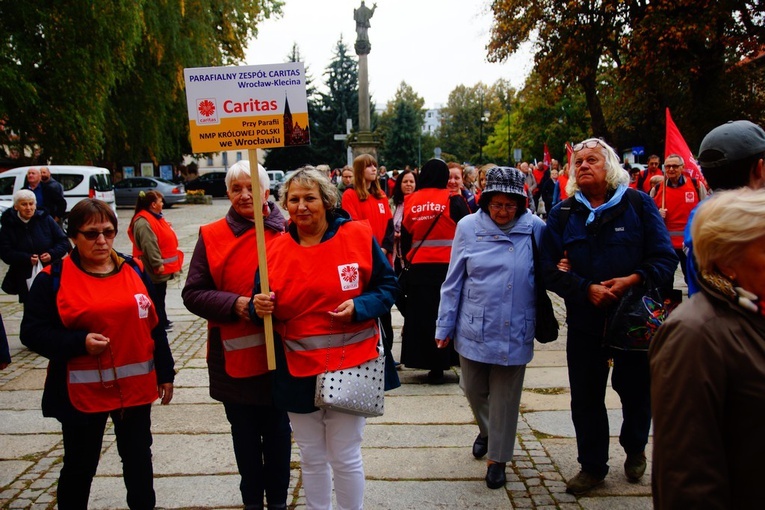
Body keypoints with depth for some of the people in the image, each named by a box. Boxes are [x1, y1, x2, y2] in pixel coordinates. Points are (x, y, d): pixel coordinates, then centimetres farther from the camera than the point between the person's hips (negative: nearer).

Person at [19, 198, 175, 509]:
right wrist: (80, 342, -22)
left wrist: (165, 373, 8)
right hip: (82, 392, -3)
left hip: (135, 386, 3)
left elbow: (154, 325, 8)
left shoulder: (135, 270, 3)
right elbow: (32, 333, -7)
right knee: (80, 465, 12)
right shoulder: (53, 278, -6)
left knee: (138, 458, 17)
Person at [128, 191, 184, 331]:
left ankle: (162, 321, 29)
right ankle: (160, 323, 6)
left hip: (162, 267, 11)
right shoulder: (143, 222, -21)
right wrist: (157, 264, -27)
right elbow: (149, 245, -27)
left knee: (160, 295, 19)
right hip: (155, 270, -11)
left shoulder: (155, 217, 14)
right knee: (157, 297, -2)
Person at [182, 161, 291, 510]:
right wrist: (235, 304, -17)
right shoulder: (212, 236, -1)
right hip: (234, 355, 1)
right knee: (244, 435, 15)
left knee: (277, 432, 13)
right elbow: (193, 293, -3)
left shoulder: (287, 232, -4)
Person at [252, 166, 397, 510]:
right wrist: (260, 307, -13)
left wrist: (359, 307, -18)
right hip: (297, 370, 3)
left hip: (349, 367, -3)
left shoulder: (359, 236, -6)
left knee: (345, 458, 9)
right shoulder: (275, 249, 1)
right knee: (311, 459, 18)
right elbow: (265, 304, 10)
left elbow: (387, 286, 0)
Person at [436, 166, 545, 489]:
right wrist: (444, 326, 1)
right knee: (474, 390, 16)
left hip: (515, 332, -1)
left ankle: (498, 457, 28)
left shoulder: (535, 228, -5)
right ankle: (486, 431, 47)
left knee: (505, 397, 9)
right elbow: (454, 281, 0)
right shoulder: (469, 227, -4)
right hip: (474, 329, 1)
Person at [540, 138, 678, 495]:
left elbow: (665, 258, -5)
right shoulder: (563, 213, 3)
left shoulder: (638, 204, -1)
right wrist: (586, 289, -18)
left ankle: (635, 449, 42)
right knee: (585, 397, 8)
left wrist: (632, 280, -21)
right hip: (585, 321, 1)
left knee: (635, 389, 13)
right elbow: (550, 268, -3)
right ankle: (592, 466, 27)